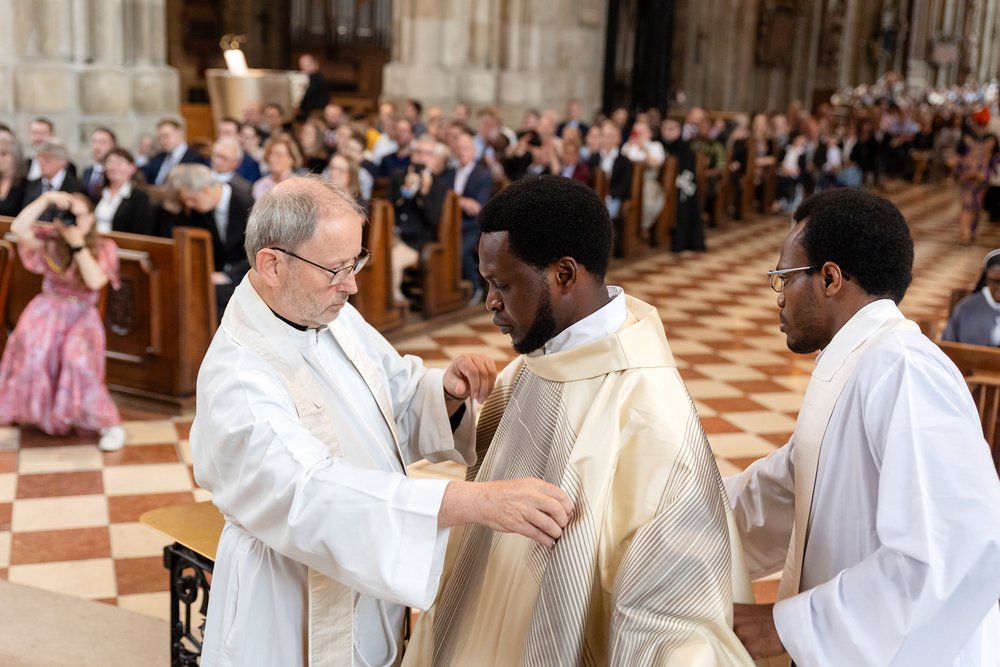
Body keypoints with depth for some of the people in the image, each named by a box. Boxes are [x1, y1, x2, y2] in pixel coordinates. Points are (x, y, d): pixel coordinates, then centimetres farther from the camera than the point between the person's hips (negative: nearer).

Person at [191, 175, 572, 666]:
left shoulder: (336, 316, -3)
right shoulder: (236, 379, -29)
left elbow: (401, 401, 7)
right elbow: (312, 494, -41)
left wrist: (447, 392, -18)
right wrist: (477, 501, -50)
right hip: (296, 617, -7)